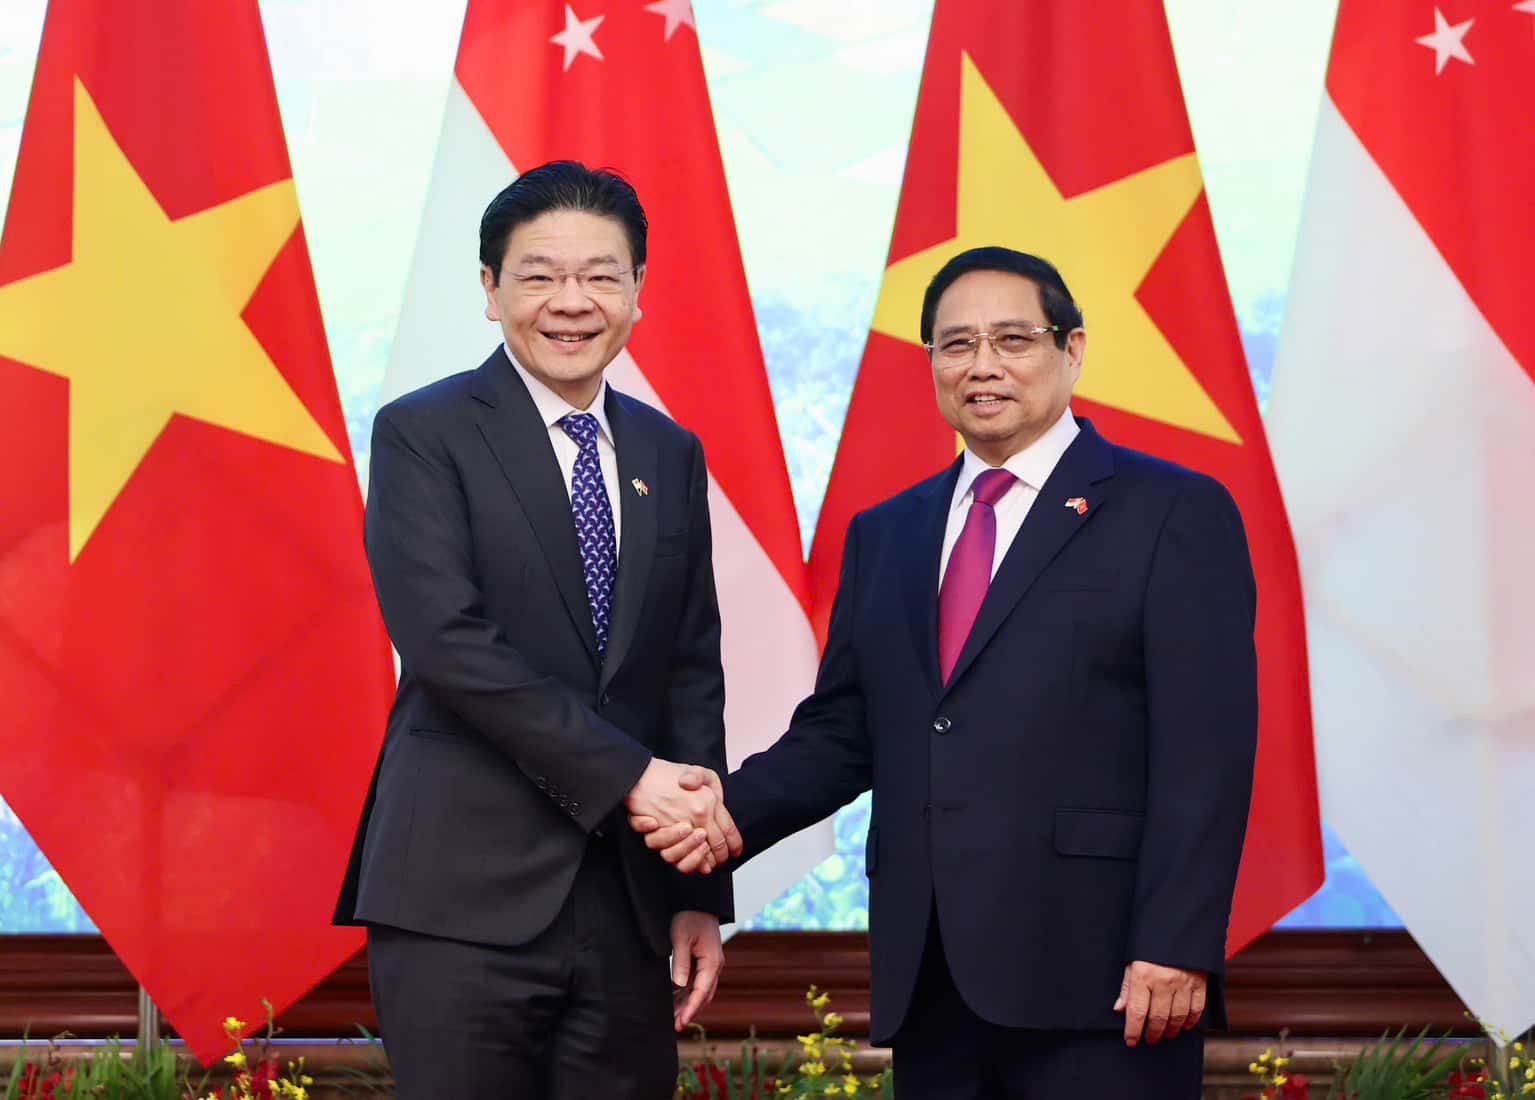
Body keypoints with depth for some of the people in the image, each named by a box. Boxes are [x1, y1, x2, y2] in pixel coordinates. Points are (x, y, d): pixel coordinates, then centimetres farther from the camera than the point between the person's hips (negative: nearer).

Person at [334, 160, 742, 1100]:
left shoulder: (672, 456, 15)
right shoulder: (423, 434, -2)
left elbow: (693, 671, 14)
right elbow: (447, 640, -13)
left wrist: (702, 894, 7)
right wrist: (626, 776, -16)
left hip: (628, 902, 5)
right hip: (467, 893, -5)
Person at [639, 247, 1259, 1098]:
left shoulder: (1175, 514, 0)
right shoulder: (884, 535, 18)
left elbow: (1205, 751, -7)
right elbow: (840, 733, 16)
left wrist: (1174, 951, -15)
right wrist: (734, 811, -3)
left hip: (1096, 979, -5)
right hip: (929, 981, 5)